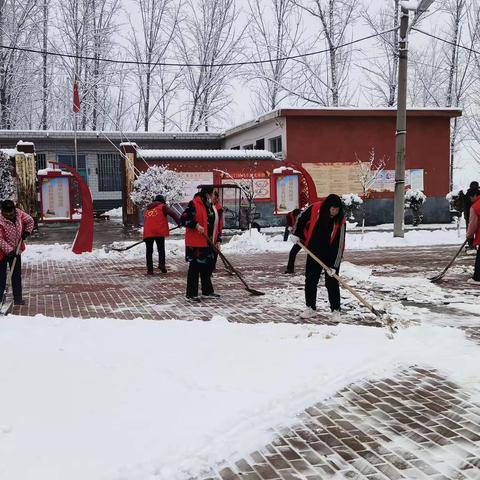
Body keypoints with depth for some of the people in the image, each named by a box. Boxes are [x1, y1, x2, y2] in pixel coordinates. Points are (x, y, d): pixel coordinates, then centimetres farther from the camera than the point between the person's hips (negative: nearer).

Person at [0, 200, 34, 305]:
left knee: (17, 275, 10)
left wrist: (27, 232, -4)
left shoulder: (19, 214, -10)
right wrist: (9, 251, -31)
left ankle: (18, 298, 18)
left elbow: (30, 221, 9)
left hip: (15, 251, 5)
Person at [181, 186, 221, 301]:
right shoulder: (194, 204, -11)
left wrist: (218, 240, 13)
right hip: (196, 243, -8)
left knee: (208, 266, 14)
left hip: (208, 243, 8)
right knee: (195, 267, -4)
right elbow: (184, 219, -15)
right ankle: (191, 293, 2)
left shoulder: (211, 207, 16)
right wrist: (196, 225, -24)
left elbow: (215, 225, 19)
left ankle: (207, 291, 26)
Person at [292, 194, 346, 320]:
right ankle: (310, 308, 20)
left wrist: (334, 266, -24)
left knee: (332, 283, -4)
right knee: (310, 281, 8)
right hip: (314, 253, 3)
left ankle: (335, 310, 6)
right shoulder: (315, 209, -16)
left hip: (331, 256, -3)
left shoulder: (340, 221, -21)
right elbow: (301, 220, 5)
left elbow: (339, 244, -21)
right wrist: (297, 234, 1)